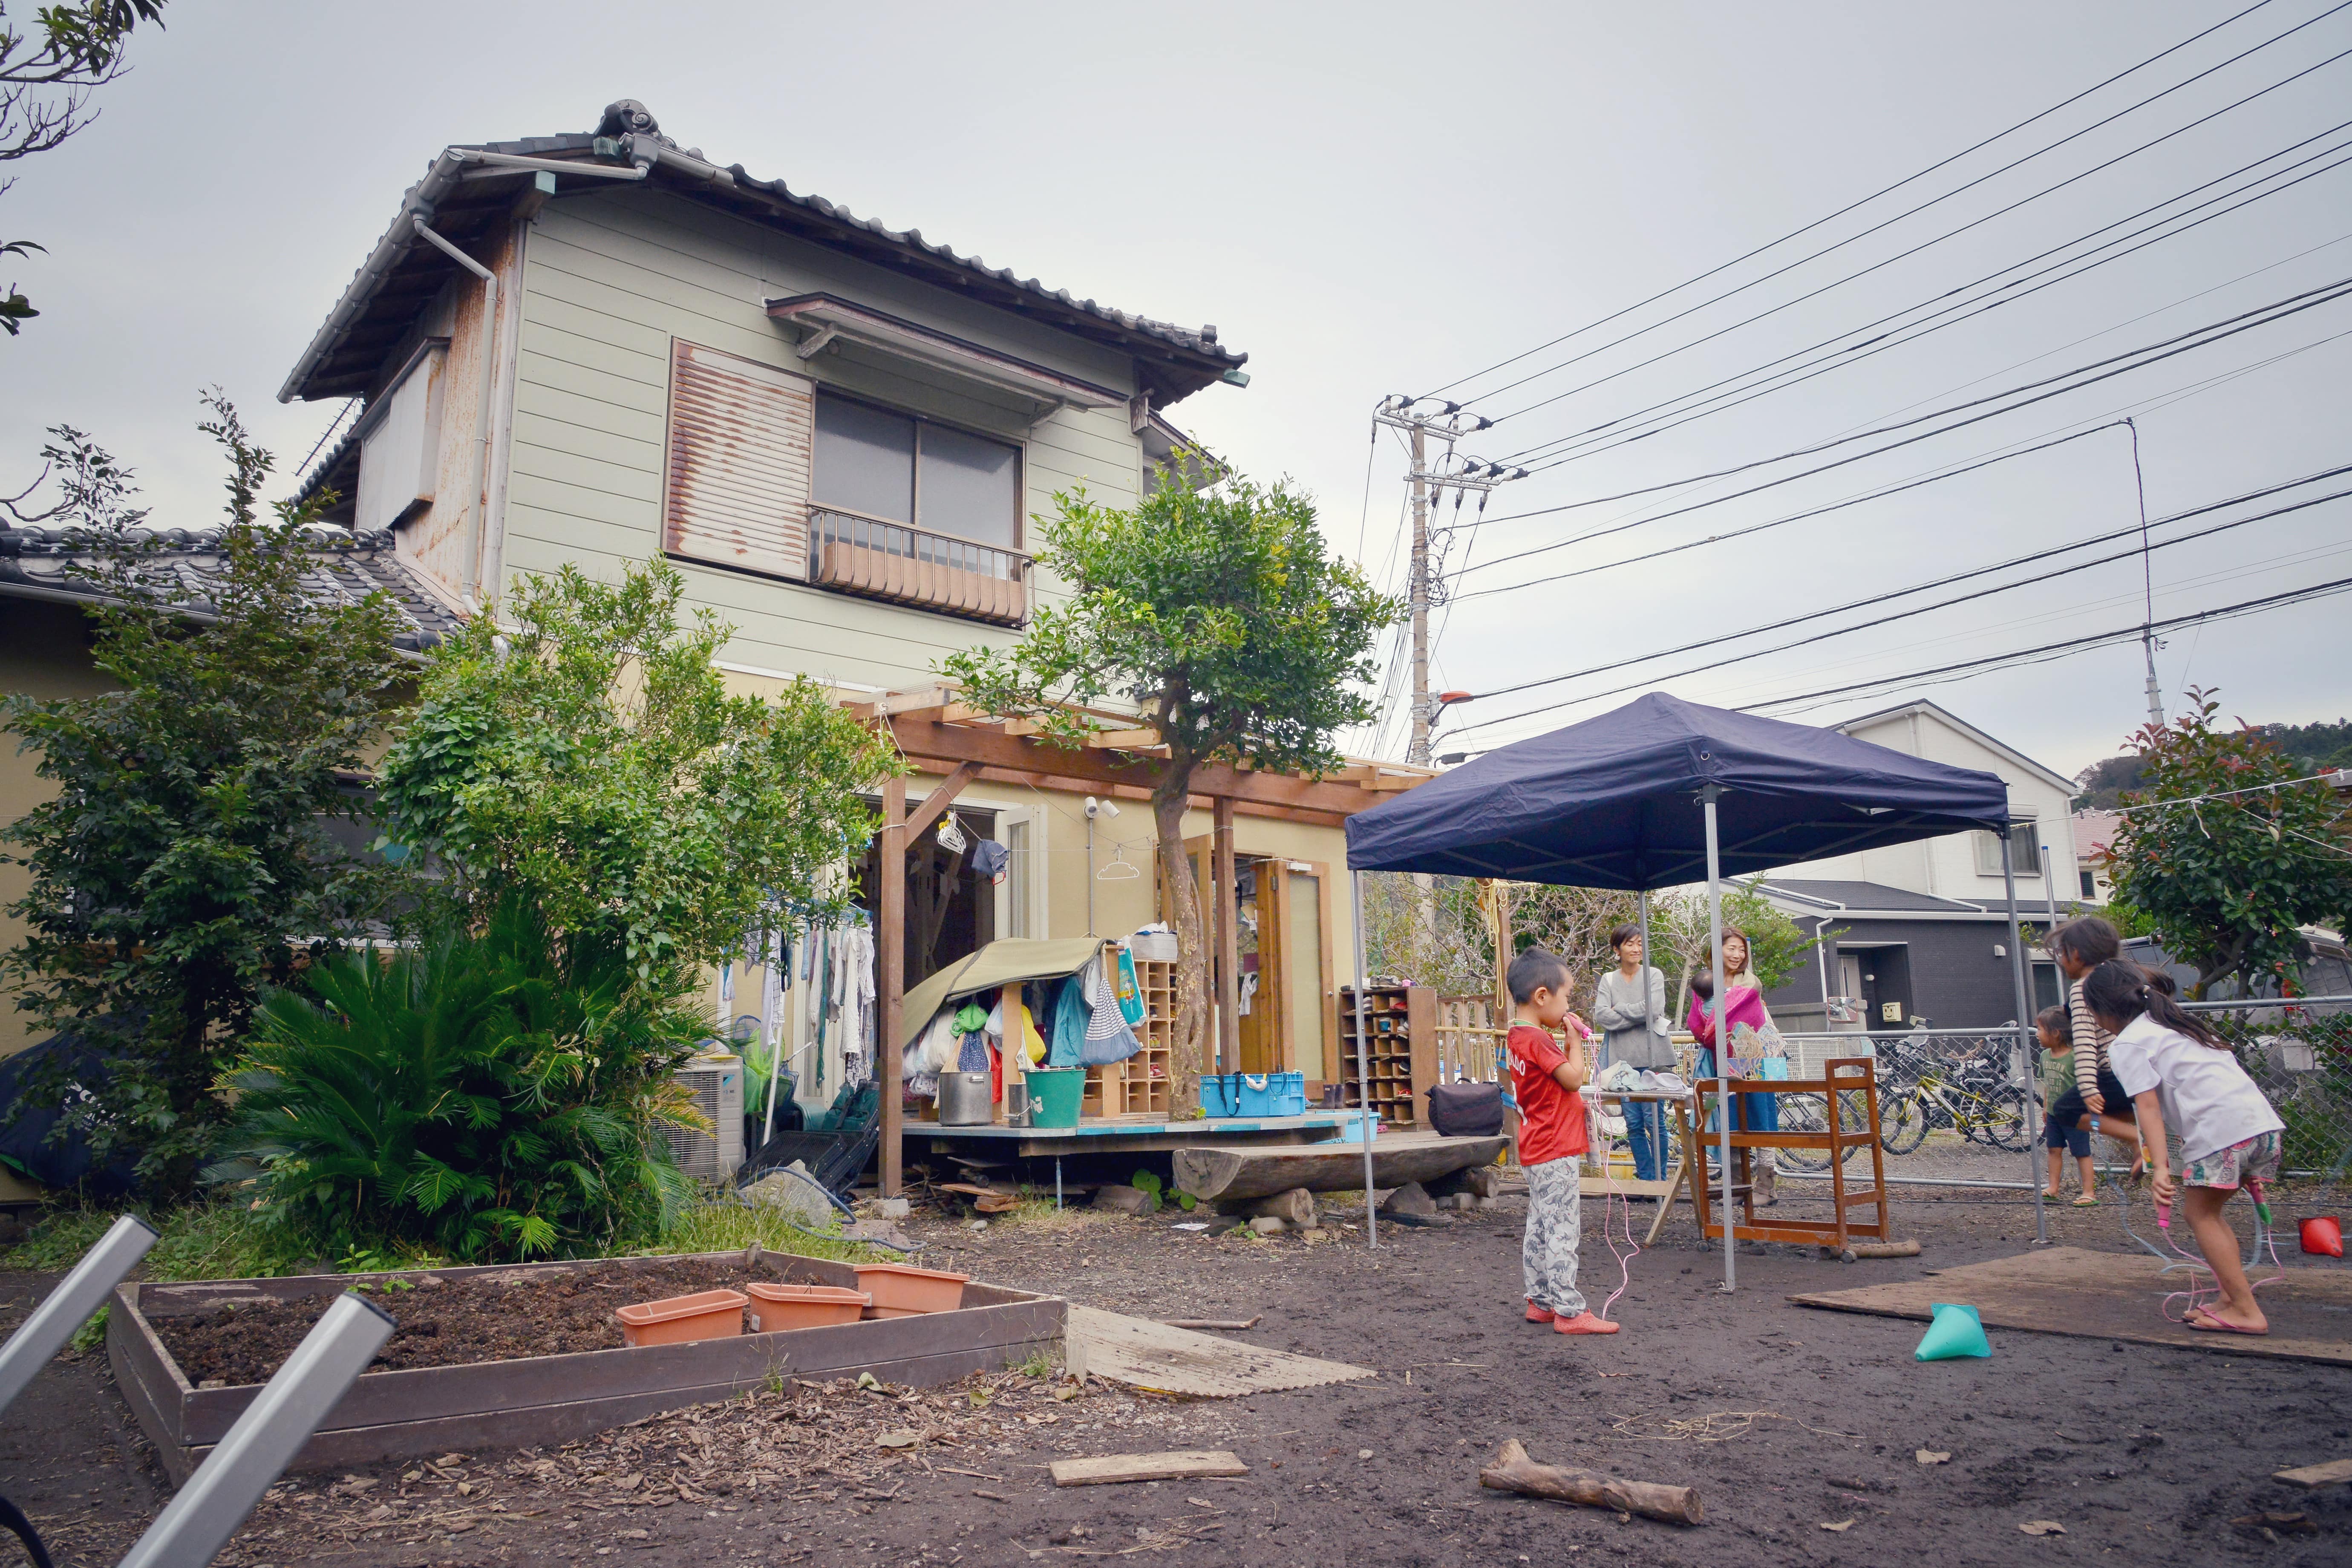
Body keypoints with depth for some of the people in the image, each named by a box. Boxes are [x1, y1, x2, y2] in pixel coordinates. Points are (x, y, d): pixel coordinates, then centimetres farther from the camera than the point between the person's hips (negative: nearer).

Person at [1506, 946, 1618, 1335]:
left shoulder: (1517, 1036, 12)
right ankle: (1569, 1311, -2)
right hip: (1554, 1153, -10)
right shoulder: (1538, 1039, -19)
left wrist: (1577, 1104, 8)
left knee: (1539, 1229, 14)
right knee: (1562, 1230, -6)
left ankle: (1541, 1302, 22)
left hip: (1536, 1153, 10)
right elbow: (1573, 1078, -20)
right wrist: (1574, 1038, -10)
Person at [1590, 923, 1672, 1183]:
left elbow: (1653, 1009, -12)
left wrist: (1619, 1010, -4)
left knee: (1654, 1121, -3)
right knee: (1633, 1124, 5)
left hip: (1651, 1057, -3)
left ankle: (1659, 1178, 9)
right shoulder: (1608, 980, 10)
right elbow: (1601, 1016, -4)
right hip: (1622, 1059, 3)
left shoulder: (1654, 975, 3)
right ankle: (1646, 1178, 15)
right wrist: (1639, 1016, -9)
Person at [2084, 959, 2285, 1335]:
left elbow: (2148, 1106, -10)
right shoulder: (2174, 1022, 26)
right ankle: (2232, 1299, 17)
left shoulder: (2128, 1043, 0)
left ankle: (2246, 1311, 2)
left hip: (2221, 1128, -8)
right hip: (2263, 1120, 8)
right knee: (2211, 1213, 19)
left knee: (2202, 1216, 6)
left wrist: (2159, 1166, -16)